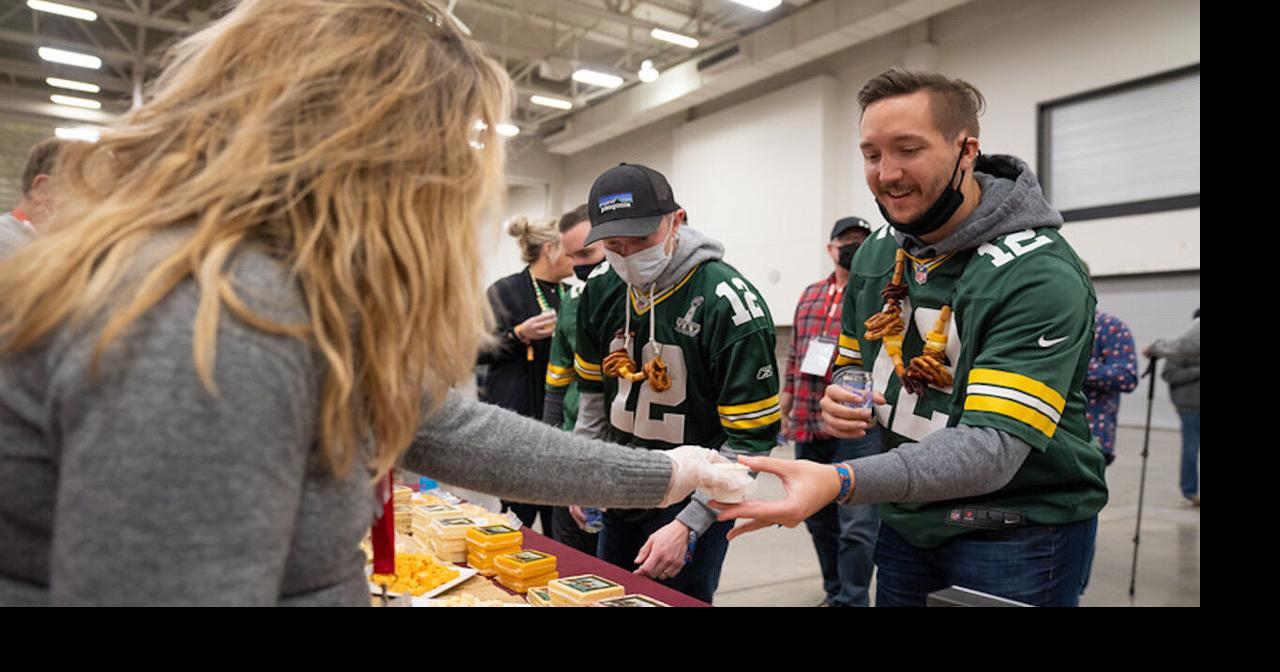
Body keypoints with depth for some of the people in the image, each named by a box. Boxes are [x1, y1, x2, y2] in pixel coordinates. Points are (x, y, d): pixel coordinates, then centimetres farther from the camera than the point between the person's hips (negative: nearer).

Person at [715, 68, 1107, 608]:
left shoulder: (1041, 275, -21)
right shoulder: (874, 256, 0)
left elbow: (995, 447, -28)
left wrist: (838, 482, -41)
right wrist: (839, 402, -10)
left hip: (1015, 535, -5)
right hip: (908, 520, 6)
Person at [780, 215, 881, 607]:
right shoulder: (810, 296, 15)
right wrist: (785, 409, 19)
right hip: (808, 427, 6)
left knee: (856, 524, -4)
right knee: (818, 519, 16)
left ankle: (851, 600, 11)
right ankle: (835, 593, 32)